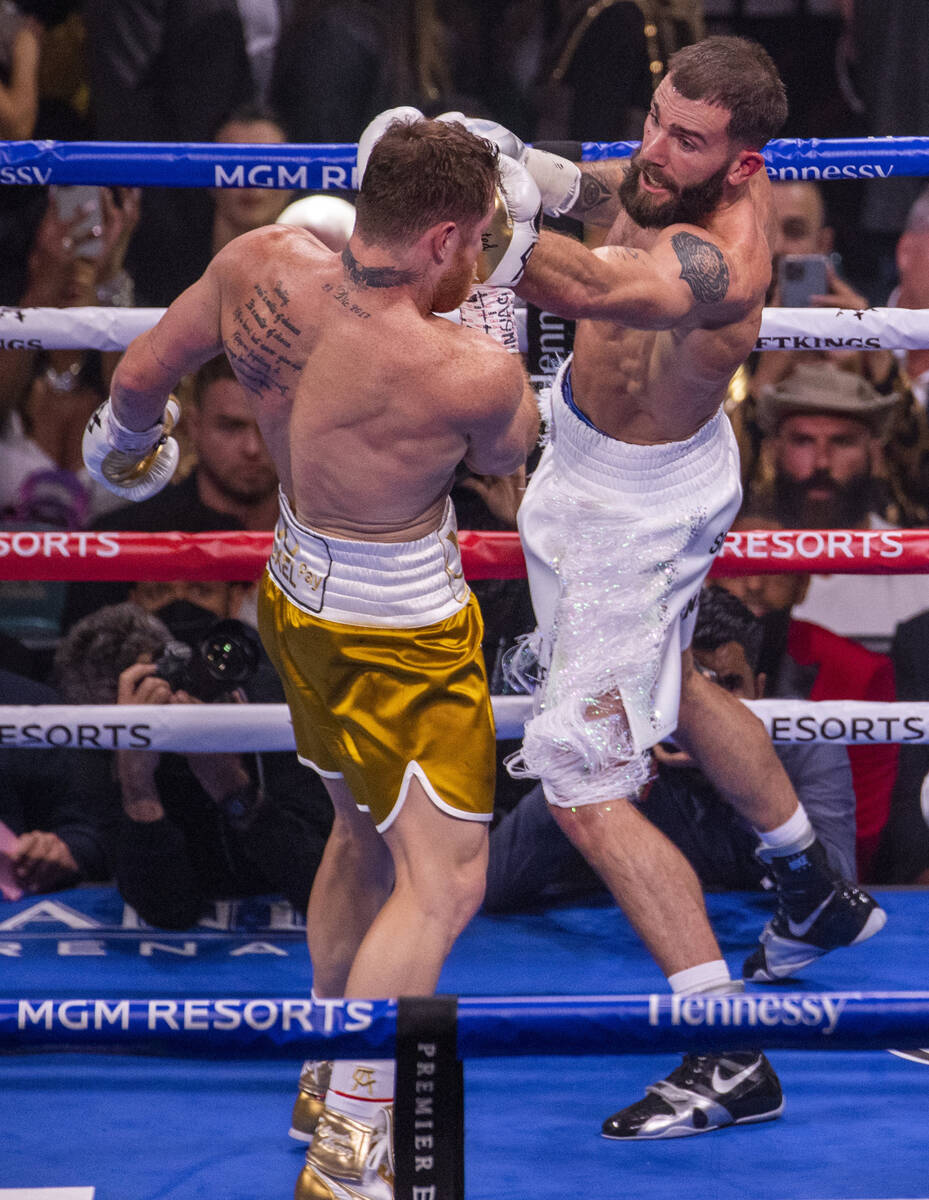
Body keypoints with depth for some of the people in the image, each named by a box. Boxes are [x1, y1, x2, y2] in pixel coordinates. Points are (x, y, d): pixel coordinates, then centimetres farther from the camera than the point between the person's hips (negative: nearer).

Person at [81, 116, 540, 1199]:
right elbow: (505, 454, -5)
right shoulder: (472, 374, -31)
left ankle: (330, 1076, 41)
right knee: (441, 879, -1)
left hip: (300, 601, 8)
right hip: (401, 641, -8)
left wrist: (124, 440, 24)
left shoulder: (262, 266, -16)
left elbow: (142, 371, 2)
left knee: (363, 834, 27)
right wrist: (496, 291, -2)